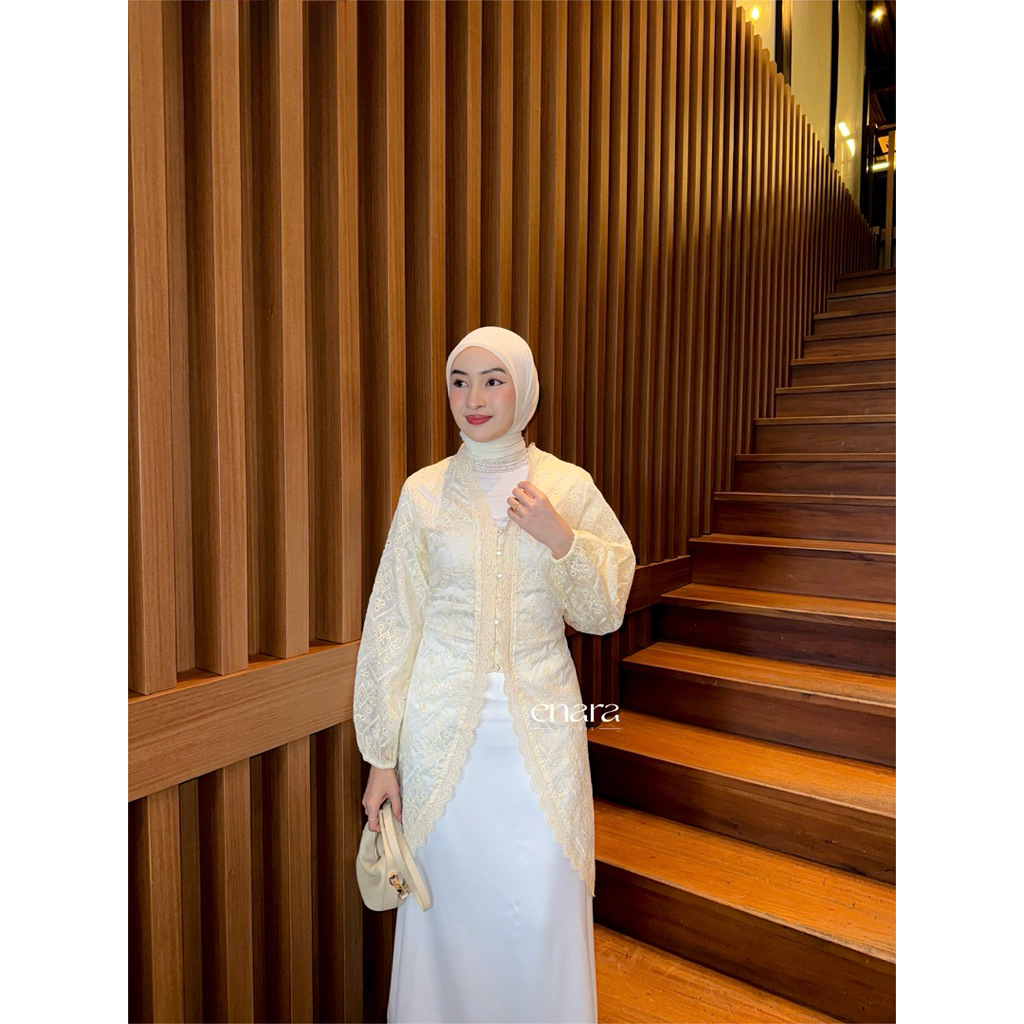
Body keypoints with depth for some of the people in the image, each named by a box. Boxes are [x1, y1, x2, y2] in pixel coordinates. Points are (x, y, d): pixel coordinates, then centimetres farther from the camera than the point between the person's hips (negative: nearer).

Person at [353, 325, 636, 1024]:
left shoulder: (569, 487, 0)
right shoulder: (425, 493, -2)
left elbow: (604, 612, 2)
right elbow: (393, 627, 0)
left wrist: (559, 538, -15)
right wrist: (382, 757, 0)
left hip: (540, 724, 0)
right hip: (443, 726, 0)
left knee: (543, 906, 8)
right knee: (450, 897, 12)